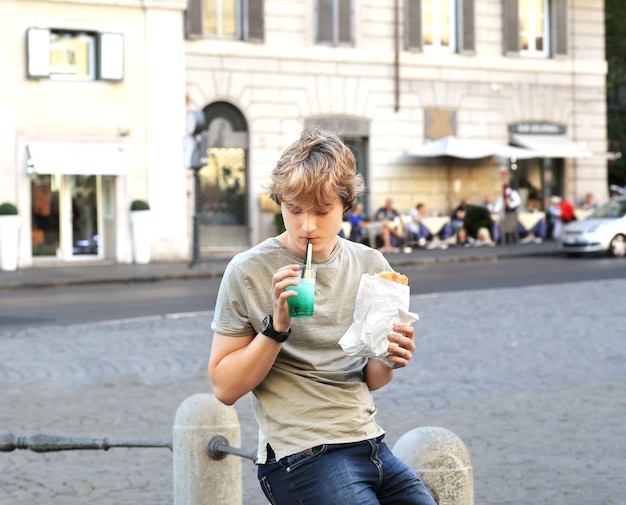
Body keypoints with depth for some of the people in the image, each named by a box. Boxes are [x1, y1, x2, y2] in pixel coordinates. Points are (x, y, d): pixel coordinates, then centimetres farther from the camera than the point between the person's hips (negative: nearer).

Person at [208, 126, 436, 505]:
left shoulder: (371, 266, 6)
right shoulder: (249, 272, -7)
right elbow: (225, 388, -7)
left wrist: (388, 361, -6)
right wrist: (277, 326, -18)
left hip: (371, 445, 6)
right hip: (302, 457, -5)